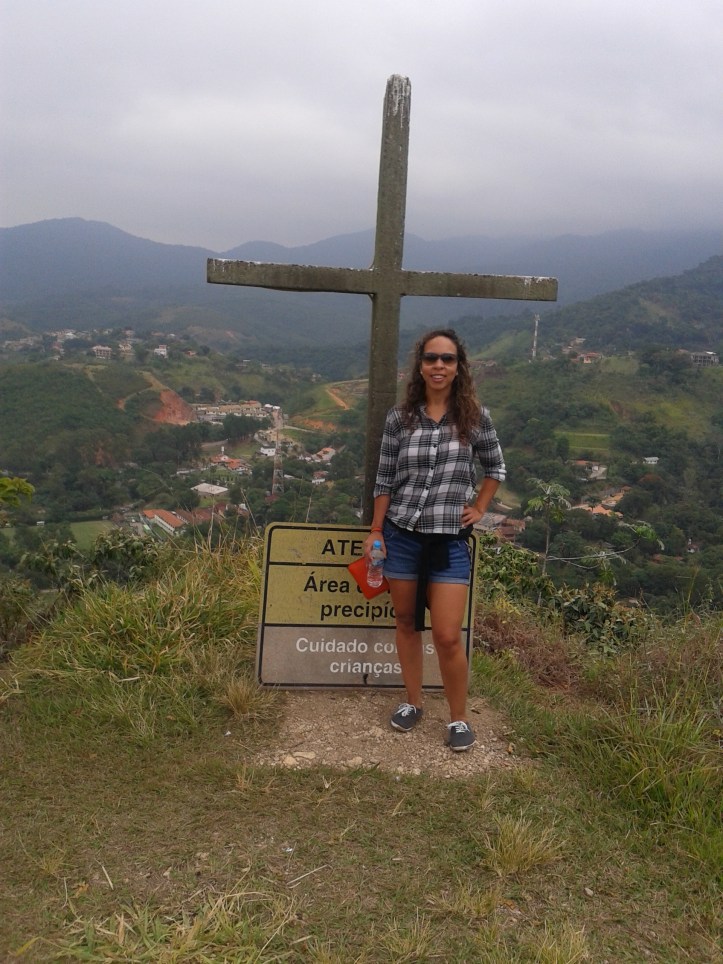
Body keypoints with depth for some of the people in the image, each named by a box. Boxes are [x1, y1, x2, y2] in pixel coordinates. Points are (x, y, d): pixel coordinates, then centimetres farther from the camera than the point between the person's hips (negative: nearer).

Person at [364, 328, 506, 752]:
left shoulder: (475, 416, -3)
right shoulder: (400, 417, -2)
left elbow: (495, 468, 12)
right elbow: (385, 479, 4)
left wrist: (479, 510, 5)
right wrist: (375, 532, 4)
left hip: (450, 540, -2)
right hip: (402, 535, 2)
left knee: (448, 636, -3)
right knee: (406, 623, 14)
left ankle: (459, 718, 18)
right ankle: (413, 702, 33)